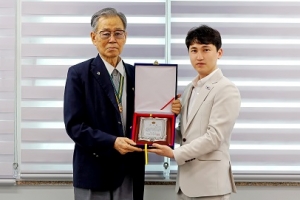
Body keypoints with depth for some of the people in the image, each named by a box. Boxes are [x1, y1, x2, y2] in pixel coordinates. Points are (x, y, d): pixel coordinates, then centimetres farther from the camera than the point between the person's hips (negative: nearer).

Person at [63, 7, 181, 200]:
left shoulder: (137, 74, 8)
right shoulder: (79, 74, -4)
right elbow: (74, 125, -11)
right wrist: (112, 142, -21)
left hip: (130, 171, 4)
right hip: (94, 171, -3)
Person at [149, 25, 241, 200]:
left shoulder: (227, 89, -9)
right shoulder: (190, 90, 15)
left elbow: (214, 136, -16)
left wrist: (175, 154, -15)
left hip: (210, 182, -7)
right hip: (186, 179, 7)